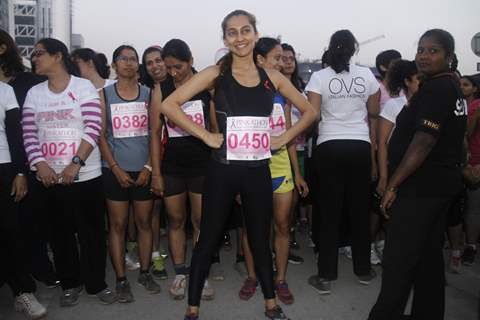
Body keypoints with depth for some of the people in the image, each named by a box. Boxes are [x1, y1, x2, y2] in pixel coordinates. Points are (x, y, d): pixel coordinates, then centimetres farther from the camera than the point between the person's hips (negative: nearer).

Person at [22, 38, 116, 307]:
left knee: (92, 232, 5)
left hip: (85, 175, -3)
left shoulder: (83, 86, -1)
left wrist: (76, 163, -19)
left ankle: (96, 283, 22)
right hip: (47, 178, 4)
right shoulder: (34, 93, 10)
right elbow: (29, 134, 4)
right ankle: (70, 283, 29)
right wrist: (40, 165, -12)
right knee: (60, 233, 12)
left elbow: (93, 128, -10)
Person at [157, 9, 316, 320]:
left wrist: (284, 137, 4)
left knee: (261, 239, 16)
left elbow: (310, 111, 15)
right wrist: (206, 135, -11)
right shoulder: (216, 74, -3)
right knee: (208, 240, 7)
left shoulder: (272, 77, 5)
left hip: (259, 171, 3)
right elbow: (169, 105, -9)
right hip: (223, 170, -2)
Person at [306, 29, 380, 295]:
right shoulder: (366, 75, 3)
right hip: (361, 146, 2)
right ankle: (363, 269, 26)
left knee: (329, 211, 4)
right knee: (360, 208, 12)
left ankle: (326, 276, 9)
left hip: (329, 147, -2)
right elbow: (374, 114, 11)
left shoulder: (319, 77, -4)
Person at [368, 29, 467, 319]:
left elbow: (423, 142, -23)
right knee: (430, 256, 16)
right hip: (441, 182, 10)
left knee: (398, 260, -6)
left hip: (421, 187, -10)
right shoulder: (453, 87, 16)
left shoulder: (435, 88, -15)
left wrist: (392, 185, -20)